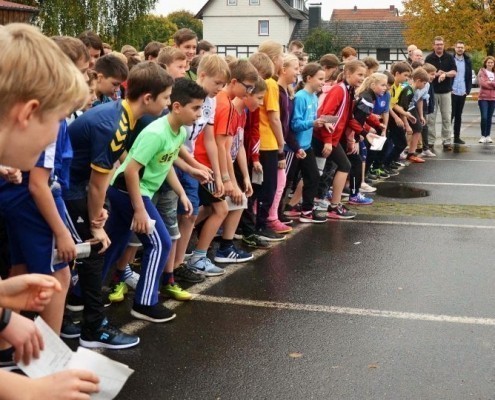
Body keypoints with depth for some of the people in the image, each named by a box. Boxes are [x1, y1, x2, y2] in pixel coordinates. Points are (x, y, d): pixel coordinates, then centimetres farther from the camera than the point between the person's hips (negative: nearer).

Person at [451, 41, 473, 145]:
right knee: (450, 115, -2)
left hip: (462, 93, 4)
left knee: (458, 115, 9)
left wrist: (468, 90, -1)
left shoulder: (468, 61, 8)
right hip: (452, 92, -4)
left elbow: (469, 77, 9)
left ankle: (457, 137, 14)